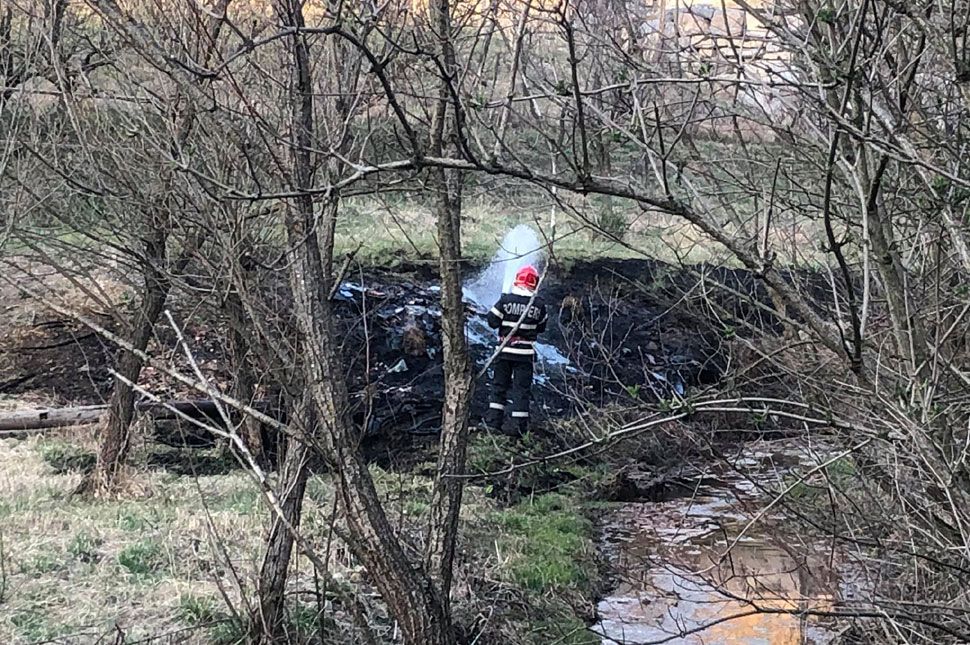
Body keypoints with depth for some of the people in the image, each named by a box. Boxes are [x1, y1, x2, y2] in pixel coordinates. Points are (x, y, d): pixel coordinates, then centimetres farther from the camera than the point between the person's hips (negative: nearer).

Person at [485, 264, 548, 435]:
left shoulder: (506, 300, -9)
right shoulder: (538, 305, -5)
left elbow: (492, 321, -7)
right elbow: (541, 328, 7)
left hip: (504, 350, 0)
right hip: (525, 353, 0)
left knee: (498, 386, 12)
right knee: (522, 388, 6)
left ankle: (493, 421, 9)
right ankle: (521, 426, 6)